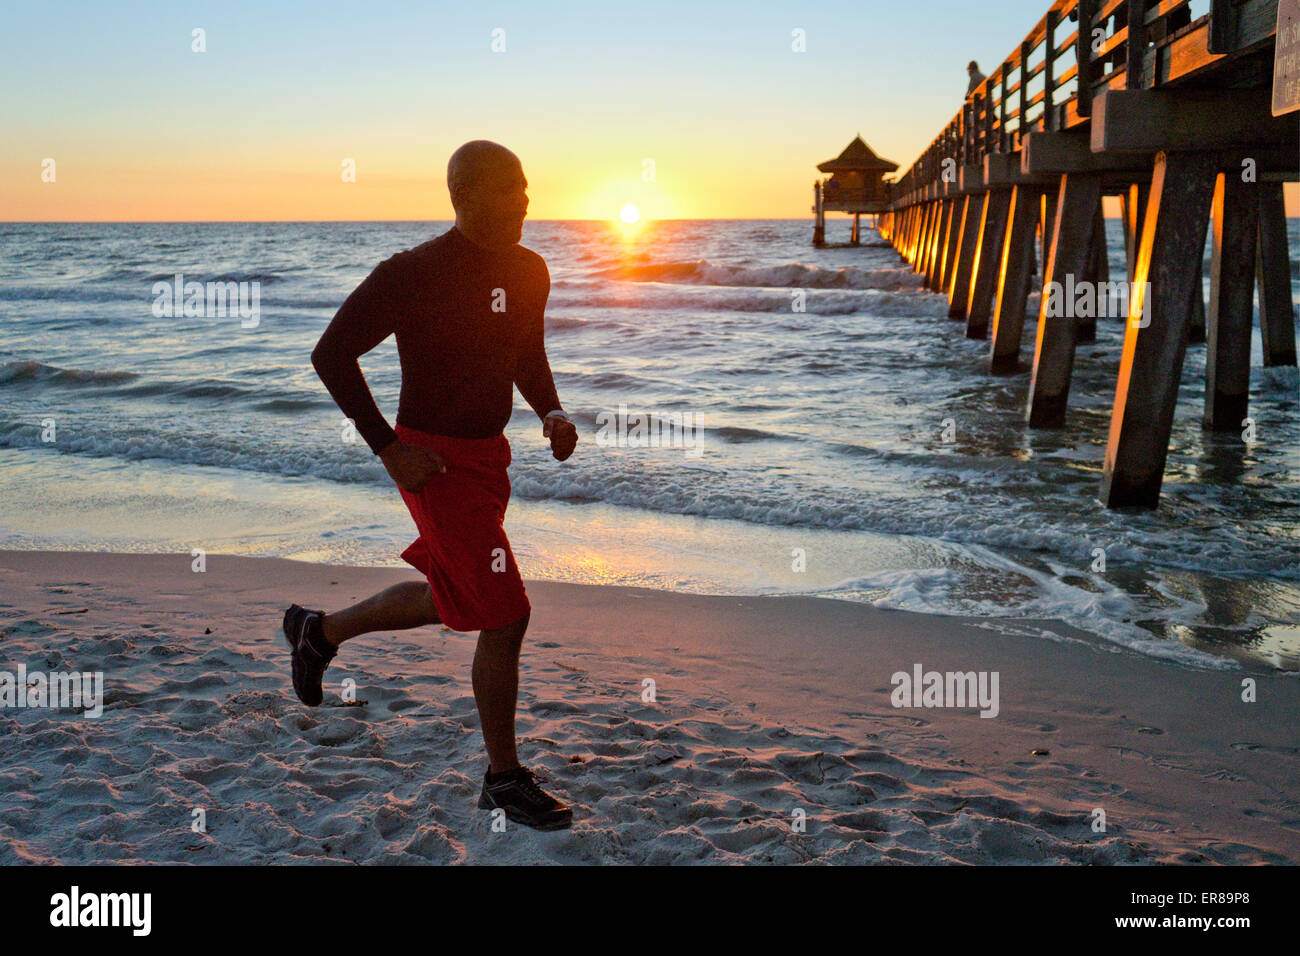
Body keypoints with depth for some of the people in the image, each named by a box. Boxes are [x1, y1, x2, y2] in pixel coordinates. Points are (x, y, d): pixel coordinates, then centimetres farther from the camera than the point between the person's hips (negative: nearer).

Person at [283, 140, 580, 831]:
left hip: (487, 455, 9)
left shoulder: (529, 272, 4)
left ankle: (318, 630, 47)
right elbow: (332, 354, -14)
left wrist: (552, 414, 0)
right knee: (505, 617, -7)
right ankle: (505, 779, 11)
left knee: (450, 599, 23)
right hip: (435, 461, -9)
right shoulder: (414, 274, -18)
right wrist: (388, 448, -18)